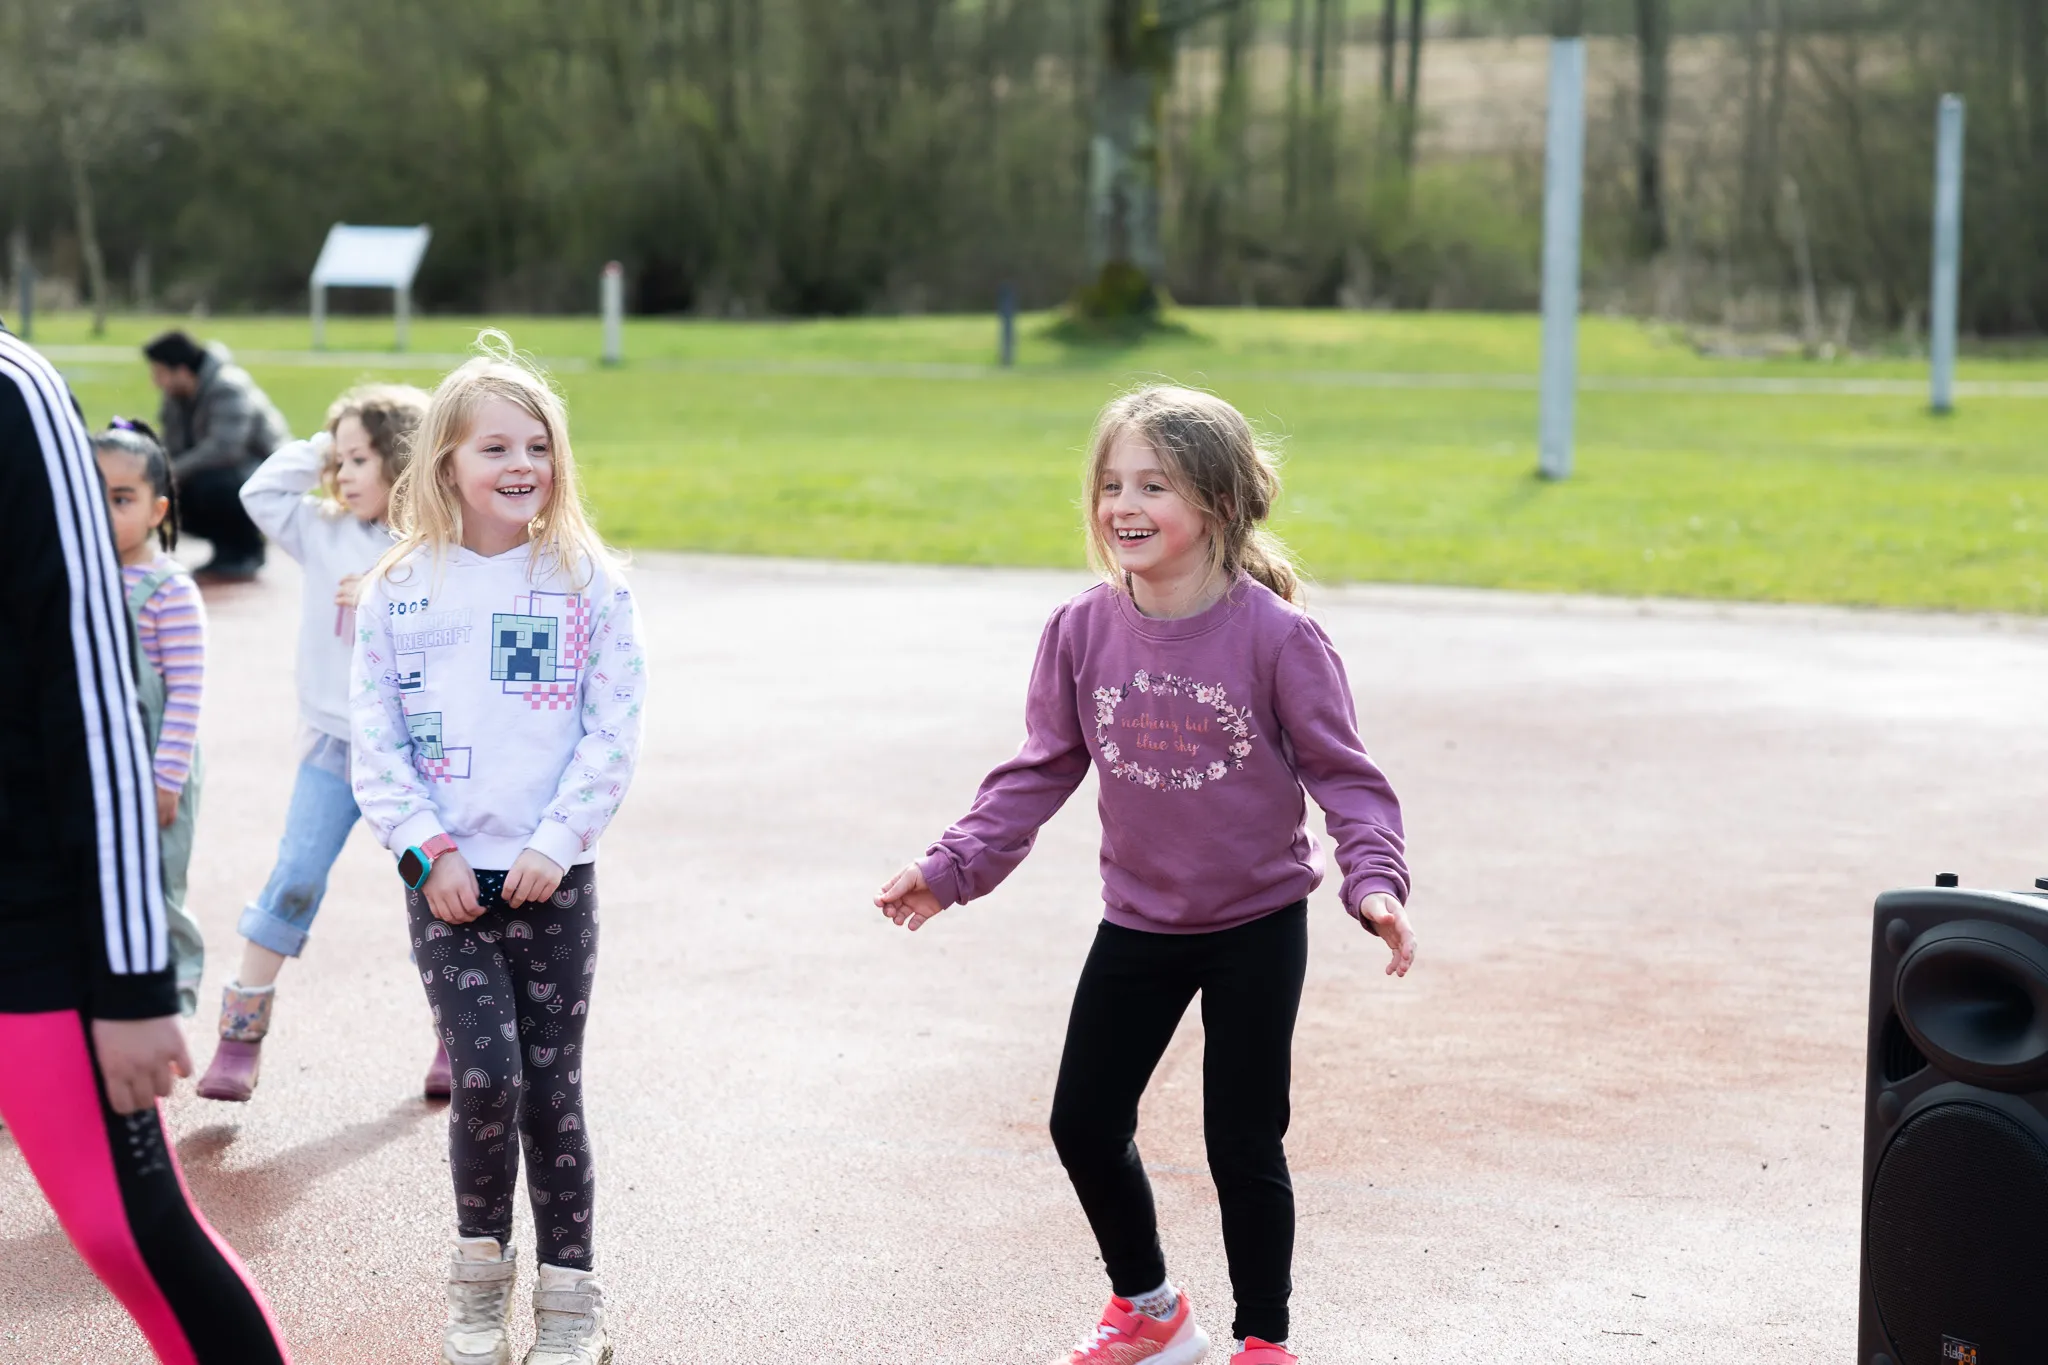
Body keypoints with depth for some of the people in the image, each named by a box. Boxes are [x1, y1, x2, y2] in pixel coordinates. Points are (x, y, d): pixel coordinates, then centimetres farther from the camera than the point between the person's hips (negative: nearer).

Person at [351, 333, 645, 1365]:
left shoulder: (588, 582, 0)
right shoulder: (399, 590, 3)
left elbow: (614, 732, -3)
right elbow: (375, 741, 2)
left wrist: (557, 843, -11)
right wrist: (428, 852, -8)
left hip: (554, 877, 0)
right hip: (446, 879, 0)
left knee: (551, 1087, 5)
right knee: (485, 1077, -9)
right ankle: (480, 1269, 14)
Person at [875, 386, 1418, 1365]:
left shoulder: (1275, 635, -18)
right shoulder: (1082, 631, -7)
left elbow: (1342, 771, -13)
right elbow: (1041, 770, 2)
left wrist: (1374, 879, -28)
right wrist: (951, 869, -4)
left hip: (1256, 926, -4)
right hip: (1136, 925, 4)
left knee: (1243, 1145, 2)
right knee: (1083, 1123, 10)